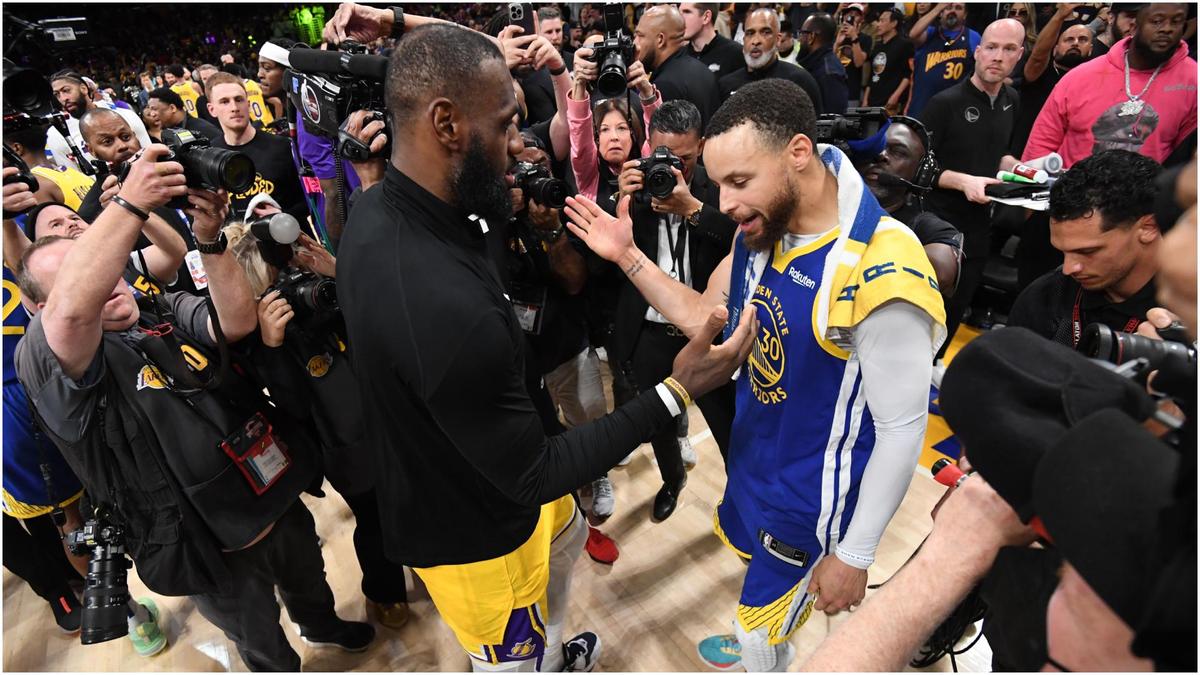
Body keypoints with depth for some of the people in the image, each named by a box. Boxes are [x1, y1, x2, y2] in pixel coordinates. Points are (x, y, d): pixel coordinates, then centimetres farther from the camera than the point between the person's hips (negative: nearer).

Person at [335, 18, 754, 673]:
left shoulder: (374, 210, -12)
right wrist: (675, 393, -27)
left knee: (565, 533, 35)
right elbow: (532, 476, -30)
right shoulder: (448, 306, -42)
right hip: (470, 532, -9)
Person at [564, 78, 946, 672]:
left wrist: (854, 556, -15)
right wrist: (628, 256, -7)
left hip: (811, 499, -7)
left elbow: (902, 429, -23)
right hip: (751, 461, 7)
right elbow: (704, 317, 4)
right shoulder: (760, 231, -8)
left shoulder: (879, 272, -31)